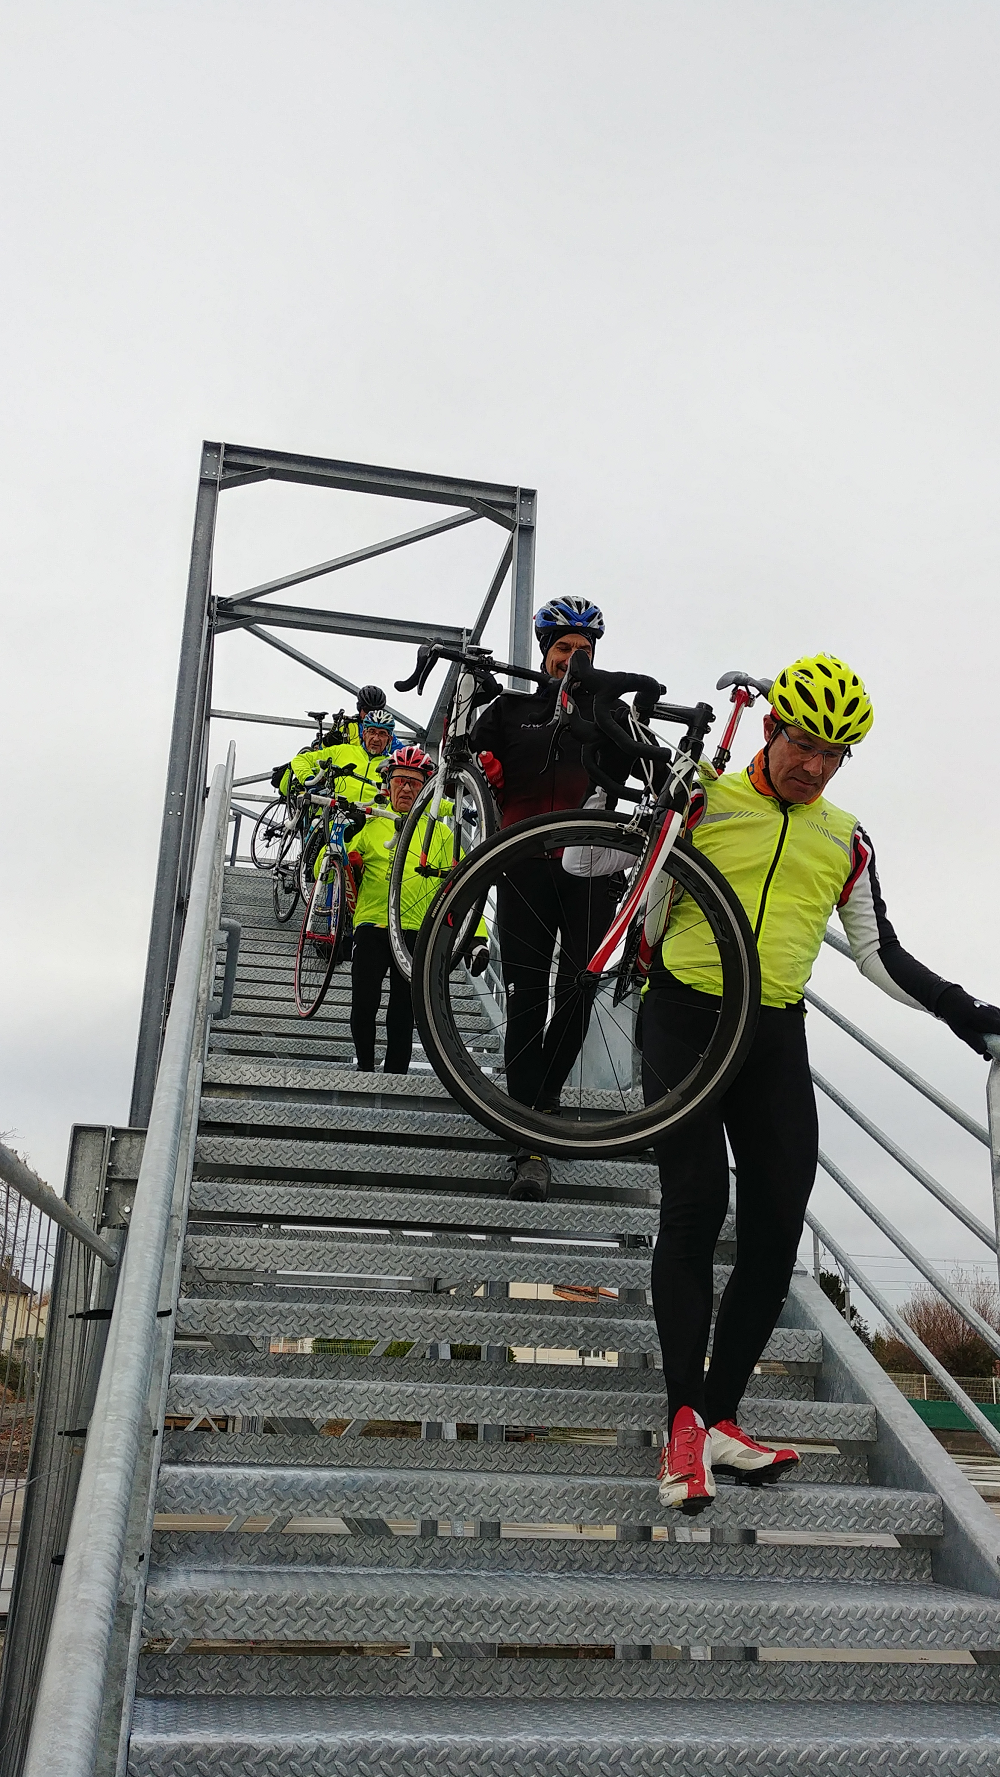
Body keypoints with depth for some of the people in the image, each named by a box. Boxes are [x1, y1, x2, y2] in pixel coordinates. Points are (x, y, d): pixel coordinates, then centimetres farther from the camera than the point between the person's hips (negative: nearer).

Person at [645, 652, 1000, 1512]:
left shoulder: (845, 839, 13)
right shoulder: (704, 799, 1)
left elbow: (879, 954, 16)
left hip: (776, 1037, 4)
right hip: (687, 1016, -4)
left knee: (776, 1231, -1)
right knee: (695, 1206, -15)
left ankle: (721, 1419, 9)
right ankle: (686, 1419, -9)